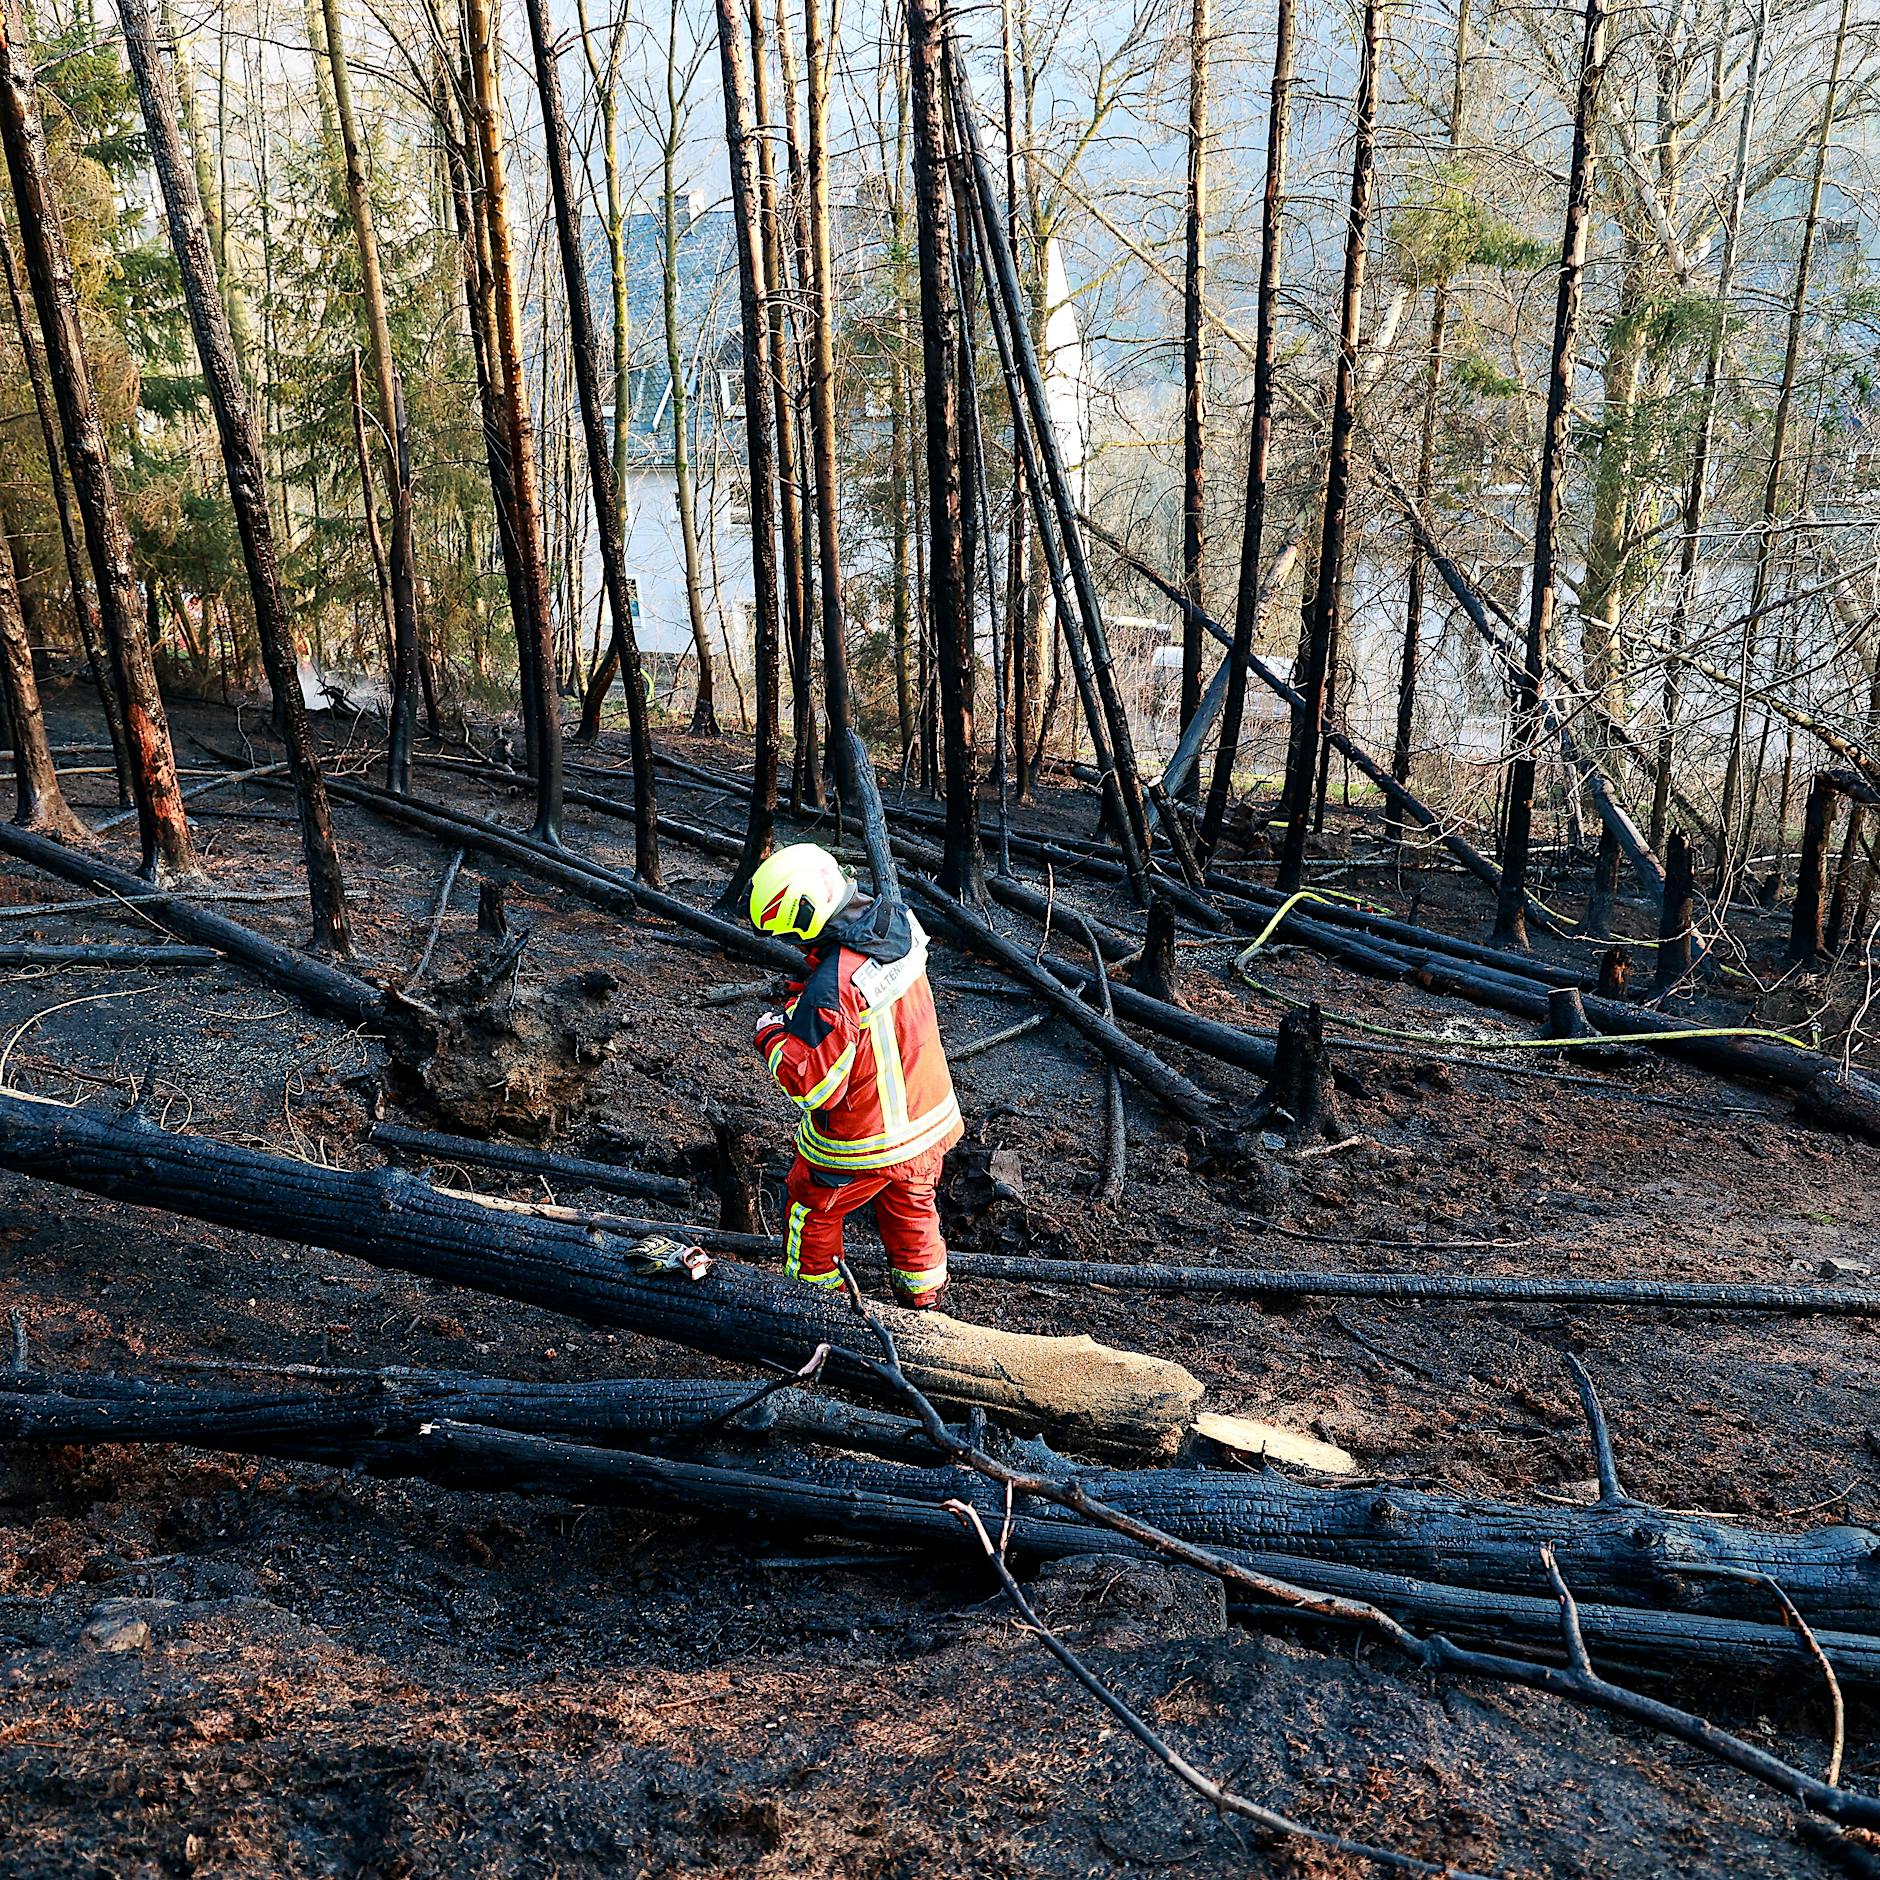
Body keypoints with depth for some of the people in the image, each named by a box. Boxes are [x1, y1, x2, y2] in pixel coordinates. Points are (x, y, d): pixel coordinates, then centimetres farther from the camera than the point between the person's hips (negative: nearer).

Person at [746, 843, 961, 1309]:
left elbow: (815, 1086, -27)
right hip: (930, 1120, 7)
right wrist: (803, 1005, 0)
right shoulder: (899, 929, -9)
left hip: (864, 1141, -7)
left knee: (812, 1209, 20)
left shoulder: (833, 989, -34)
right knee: (912, 1209, 27)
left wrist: (772, 1038, -13)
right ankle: (925, 1302, 41)